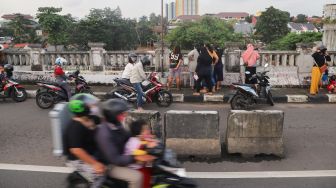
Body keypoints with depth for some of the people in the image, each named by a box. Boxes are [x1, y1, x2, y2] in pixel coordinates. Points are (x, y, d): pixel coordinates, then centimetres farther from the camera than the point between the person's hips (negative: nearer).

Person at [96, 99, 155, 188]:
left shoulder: (116, 125, -3)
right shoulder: (104, 134, -30)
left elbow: (127, 138, 12)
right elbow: (114, 159, -32)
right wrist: (135, 158, -39)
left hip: (120, 158, 9)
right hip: (110, 165, -9)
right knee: (136, 176, -24)